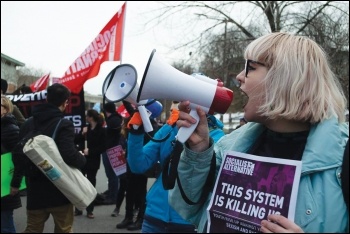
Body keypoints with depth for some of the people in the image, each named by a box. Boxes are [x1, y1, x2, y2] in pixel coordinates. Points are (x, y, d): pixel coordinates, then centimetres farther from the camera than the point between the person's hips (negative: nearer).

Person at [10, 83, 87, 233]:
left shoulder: (29, 123, 7)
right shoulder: (64, 124, -13)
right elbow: (69, 154, -25)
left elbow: (18, 154, 9)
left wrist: (16, 182, 18)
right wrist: (82, 159, -3)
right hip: (59, 188, -5)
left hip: (35, 189, 5)